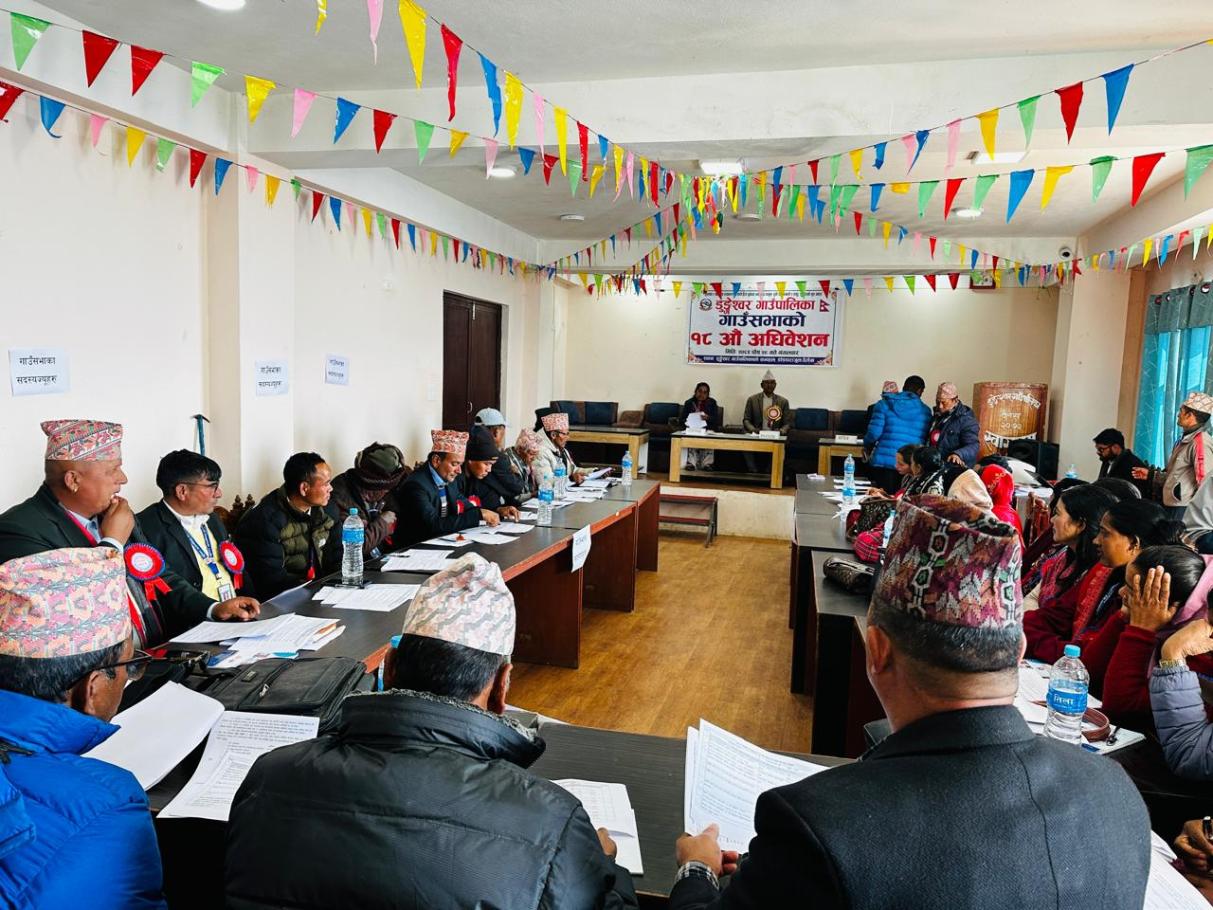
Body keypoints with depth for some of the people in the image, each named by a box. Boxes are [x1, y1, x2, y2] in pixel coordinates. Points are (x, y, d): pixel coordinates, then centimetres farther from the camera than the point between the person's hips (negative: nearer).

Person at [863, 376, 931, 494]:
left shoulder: (883, 404, 2)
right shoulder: (926, 411, 7)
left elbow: (874, 433, -5)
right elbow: (926, 440, 7)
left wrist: (867, 447, 14)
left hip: (884, 462, -1)